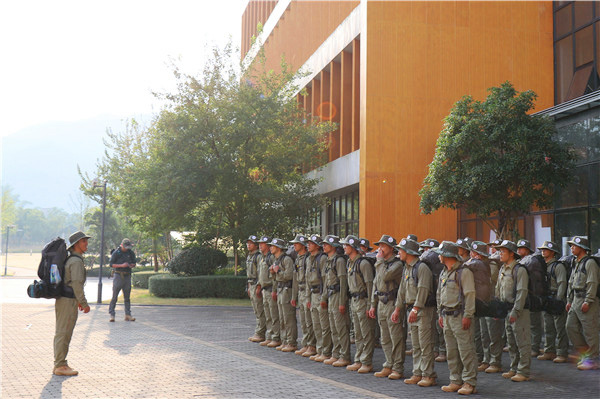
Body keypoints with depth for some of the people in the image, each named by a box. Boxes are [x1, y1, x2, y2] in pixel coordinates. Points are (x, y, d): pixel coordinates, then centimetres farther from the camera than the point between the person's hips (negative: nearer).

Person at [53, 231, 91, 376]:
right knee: (64, 333, -6)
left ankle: (59, 364, 20)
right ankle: (60, 366, -1)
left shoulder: (69, 259, 17)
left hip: (61, 299, 10)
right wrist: (84, 303, -17)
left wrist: (78, 300, 28)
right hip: (68, 301, -10)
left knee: (61, 333, 13)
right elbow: (77, 283, -21)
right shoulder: (76, 261, -15)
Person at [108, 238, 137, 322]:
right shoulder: (116, 253, -4)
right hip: (118, 275, -4)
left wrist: (131, 265, -8)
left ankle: (128, 315, 9)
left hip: (127, 276, 4)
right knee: (114, 296, -5)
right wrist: (122, 265, -18)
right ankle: (112, 314, 0)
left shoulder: (131, 253, 8)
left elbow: (134, 263, 15)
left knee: (127, 296, 7)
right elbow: (111, 264, -7)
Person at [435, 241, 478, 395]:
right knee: (451, 351, 11)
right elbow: (440, 295, 23)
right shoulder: (444, 274, 17)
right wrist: (441, 314, 19)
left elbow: (470, 295, -14)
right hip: (447, 317, 9)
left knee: (466, 350, -6)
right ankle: (456, 381, 17)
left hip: (460, 317, -9)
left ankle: (469, 383, -1)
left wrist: (467, 315, -18)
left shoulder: (464, 272, -10)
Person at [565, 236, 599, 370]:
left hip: (587, 300, -9)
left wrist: (588, 301, -20)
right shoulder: (577, 263, 18)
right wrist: (569, 300, 20)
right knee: (571, 327, 8)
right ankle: (584, 353, 18)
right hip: (576, 300, 9)